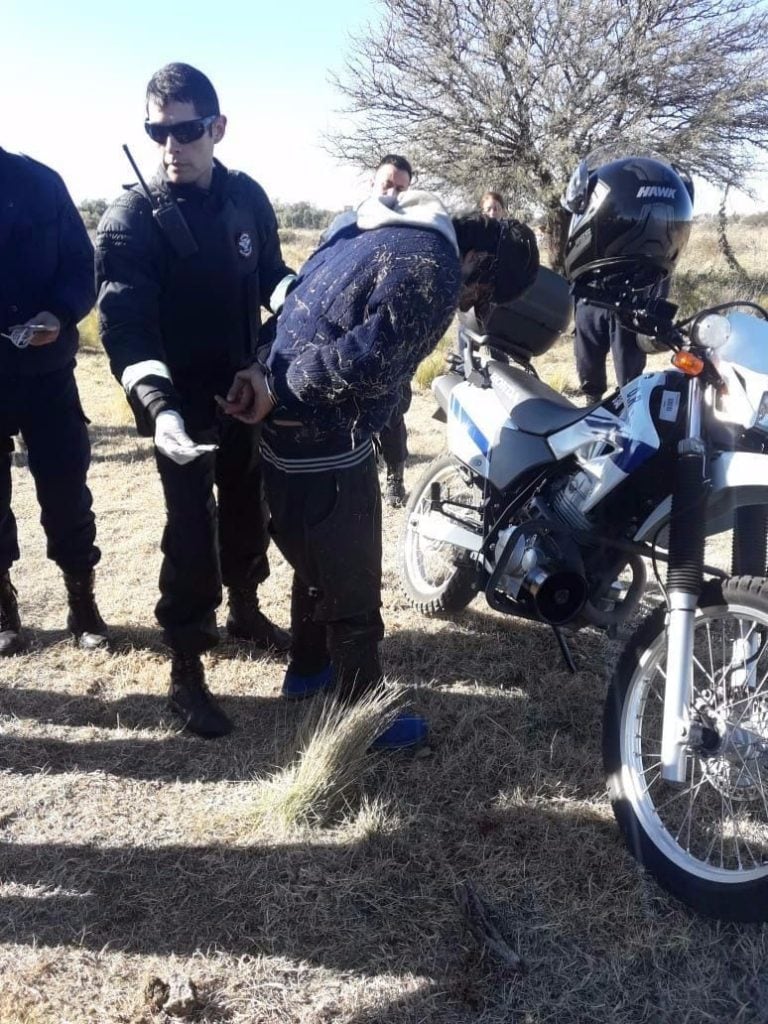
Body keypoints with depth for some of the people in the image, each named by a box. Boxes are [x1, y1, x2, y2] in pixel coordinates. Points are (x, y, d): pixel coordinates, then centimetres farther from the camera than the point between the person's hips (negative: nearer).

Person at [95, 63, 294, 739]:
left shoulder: (247, 198, 0)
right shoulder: (132, 219, -15)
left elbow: (271, 274, 13)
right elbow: (124, 326, -24)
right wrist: (159, 404, -40)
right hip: (181, 402, -5)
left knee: (248, 511, 18)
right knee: (192, 534, -5)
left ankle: (245, 612, 42)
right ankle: (186, 676, 7)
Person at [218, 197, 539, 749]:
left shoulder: (366, 231, 15)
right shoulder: (437, 270, -16)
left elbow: (298, 309, 14)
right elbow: (364, 361, -27)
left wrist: (264, 371, 2)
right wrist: (279, 389, -17)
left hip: (286, 441, 9)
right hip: (330, 453, -9)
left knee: (316, 564, 28)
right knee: (353, 588, 9)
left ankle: (308, 666, 49)